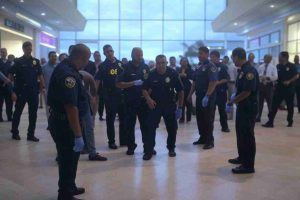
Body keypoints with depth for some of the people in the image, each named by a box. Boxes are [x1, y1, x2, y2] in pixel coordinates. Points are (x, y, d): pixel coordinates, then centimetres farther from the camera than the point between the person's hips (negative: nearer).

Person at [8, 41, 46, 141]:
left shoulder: (36, 61, 8)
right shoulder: (18, 61, -1)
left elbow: (40, 75, 8)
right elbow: (10, 75, 2)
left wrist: (43, 86, 0)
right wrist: (16, 81, -7)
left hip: (33, 91, 3)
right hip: (21, 91, -3)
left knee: (33, 113, 5)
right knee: (18, 112, 8)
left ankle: (31, 134, 14)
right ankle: (15, 132, 22)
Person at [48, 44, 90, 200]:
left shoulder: (66, 68, 7)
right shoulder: (67, 74, -26)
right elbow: (71, 107, -31)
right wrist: (78, 135, -29)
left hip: (63, 121, 11)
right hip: (64, 124, -11)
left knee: (71, 157, 23)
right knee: (68, 159, 5)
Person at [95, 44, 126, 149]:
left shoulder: (120, 63, 6)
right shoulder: (102, 66, -2)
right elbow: (97, 81, -7)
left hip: (122, 94, 3)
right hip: (109, 96, -3)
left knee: (123, 118, 10)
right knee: (110, 119, 5)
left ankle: (124, 140, 23)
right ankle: (111, 141, 15)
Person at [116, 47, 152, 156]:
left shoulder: (145, 67, 7)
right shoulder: (126, 67, -2)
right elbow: (118, 84, -9)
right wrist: (133, 83, -18)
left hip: (143, 99, 2)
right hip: (130, 100, -2)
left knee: (145, 123, 5)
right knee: (130, 124, 5)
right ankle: (131, 146, 17)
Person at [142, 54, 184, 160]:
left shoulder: (173, 73, -13)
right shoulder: (151, 74, -10)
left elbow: (180, 91, -5)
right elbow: (144, 89, 3)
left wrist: (180, 107, -4)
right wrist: (148, 99, -15)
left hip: (170, 105, 0)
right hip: (155, 104, 0)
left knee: (172, 128, 8)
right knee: (151, 127, -6)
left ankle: (171, 148, 28)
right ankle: (149, 150, 2)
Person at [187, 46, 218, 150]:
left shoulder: (211, 67, -11)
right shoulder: (199, 67, 14)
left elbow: (213, 83, -20)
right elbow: (195, 82, 19)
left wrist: (207, 96, -25)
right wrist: (190, 94, 14)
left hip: (208, 97, -8)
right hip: (199, 96, 8)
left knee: (208, 119, -1)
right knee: (199, 118, 12)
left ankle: (210, 141, 9)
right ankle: (203, 138, 24)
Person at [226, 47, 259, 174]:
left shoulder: (249, 71, -20)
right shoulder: (243, 70, 10)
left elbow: (247, 92, -24)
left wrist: (233, 101, -14)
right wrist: (234, 97, 8)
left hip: (249, 108, -10)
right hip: (242, 106, 10)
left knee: (247, 135, -2)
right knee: (241, 133, 19)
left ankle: (249, 165, 8)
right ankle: (242, 157, 35)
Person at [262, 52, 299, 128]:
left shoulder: (291, 66, -6)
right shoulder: (278, 66, 4)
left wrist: (289, 81, -17)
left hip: (289, 89, -3)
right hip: (279, 88, 3)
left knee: (290, 106, 10)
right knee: (274, 105, -4)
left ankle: (290, 122, 25)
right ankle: (270, 122, -4)